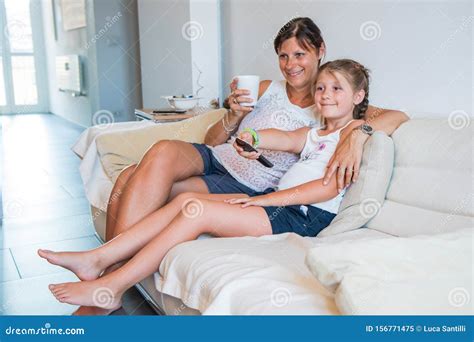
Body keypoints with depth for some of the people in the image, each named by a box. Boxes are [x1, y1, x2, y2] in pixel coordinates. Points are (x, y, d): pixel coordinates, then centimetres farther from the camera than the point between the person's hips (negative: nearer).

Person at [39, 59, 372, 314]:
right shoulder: (313, 133, 26)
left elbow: (331, 187, -14)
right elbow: (284, 139, 5)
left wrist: (263, 199, -15)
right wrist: (252, 136, -19)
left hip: (306, 215, -8)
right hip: (275, 202, 8)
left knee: (197, 211, -21)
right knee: (185, 199, -9)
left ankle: (111, 288, -14)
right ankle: (98, 259, -10)